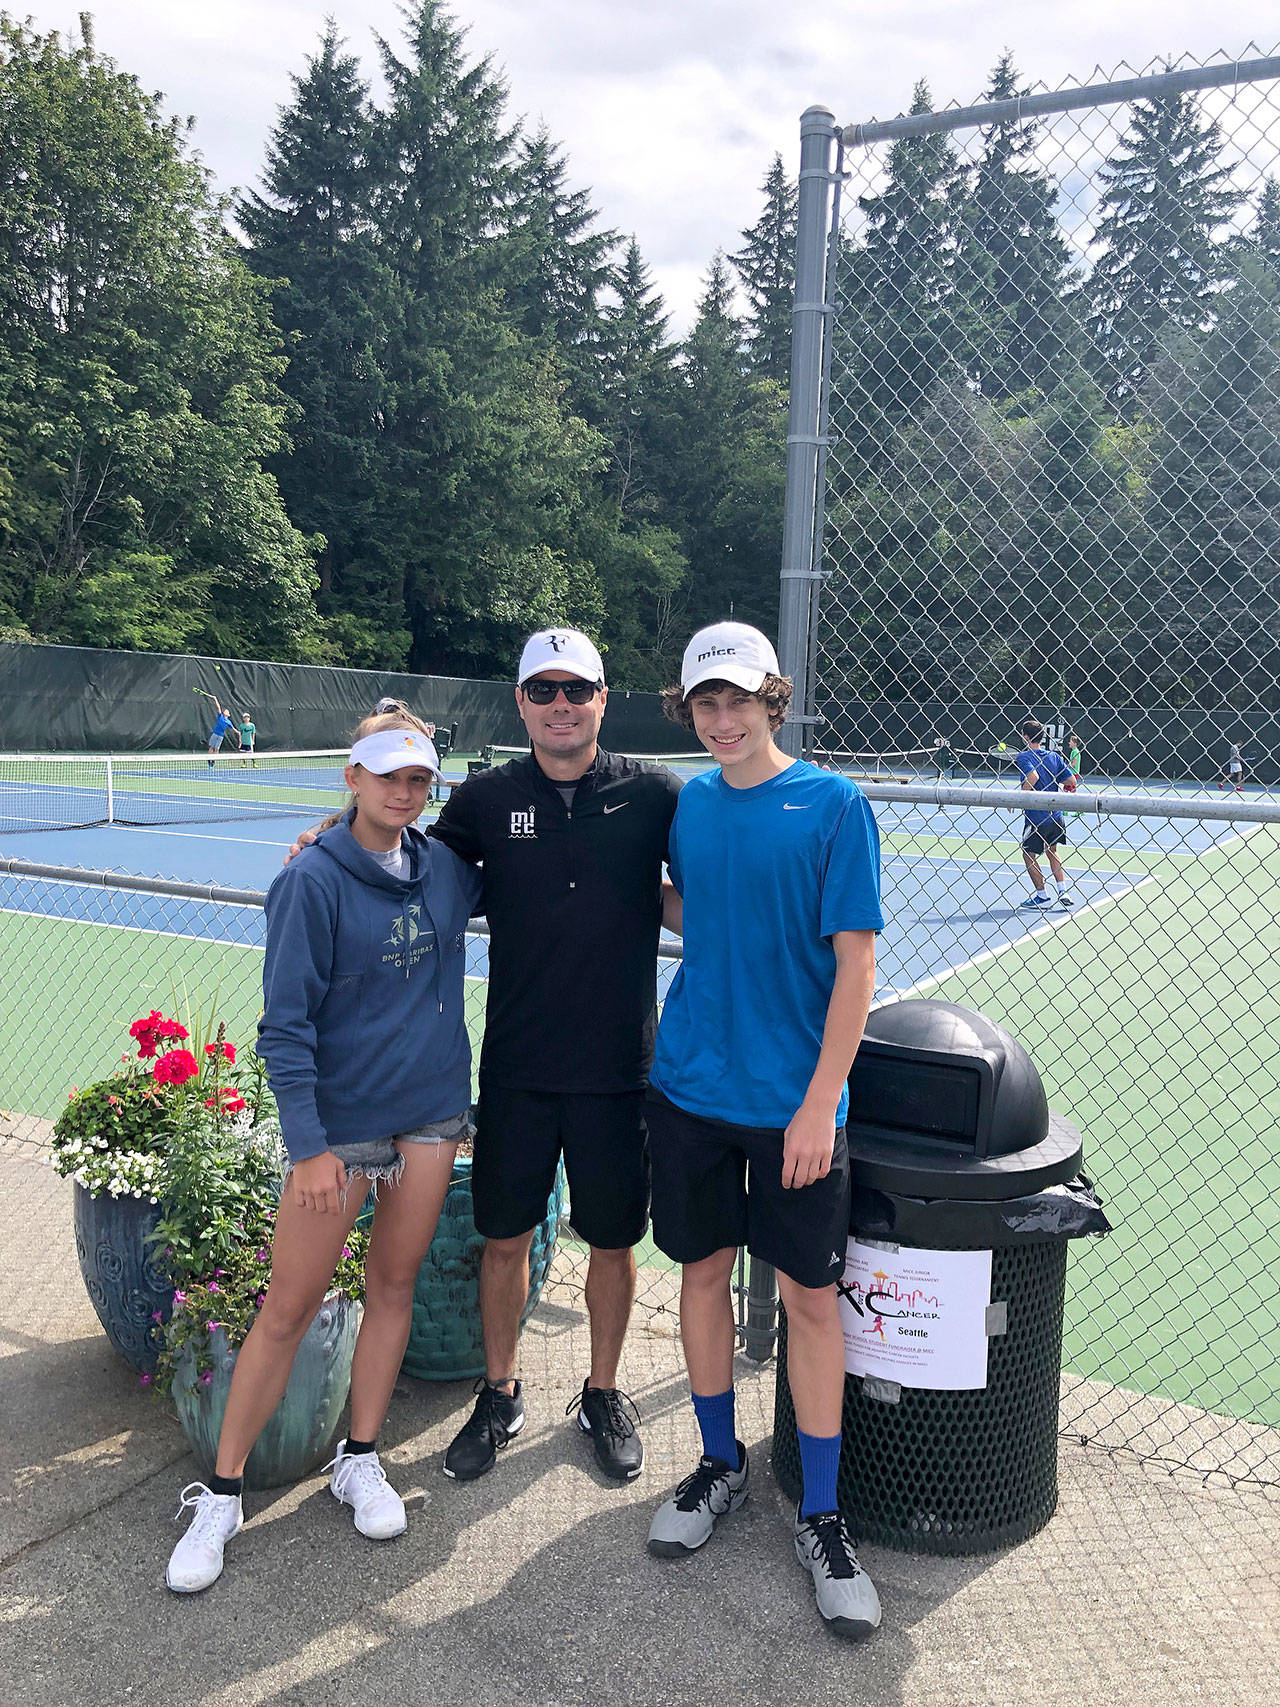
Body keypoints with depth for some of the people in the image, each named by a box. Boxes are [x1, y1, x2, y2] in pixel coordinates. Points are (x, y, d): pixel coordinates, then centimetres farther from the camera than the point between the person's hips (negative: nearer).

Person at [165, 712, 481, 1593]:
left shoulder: (446, 868, 2)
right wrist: (308, 1145, -17)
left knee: (394, 1285, 14)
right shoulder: (313, 882, -13)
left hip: (432, 1113, 5)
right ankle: (222, 1493, 20)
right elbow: (285, 1024, -12)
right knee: (288, 1308, 3)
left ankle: (361, 1460, 32)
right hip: (339, 1123, -5)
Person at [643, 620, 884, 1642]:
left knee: (811, 1296, 5)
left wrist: (820, 1103, -15)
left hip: (795, 1102, -4)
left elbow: (855, 963, -11)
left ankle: (821, 1516, 24)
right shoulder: (690, 804, 5)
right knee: (704, 1271, 14)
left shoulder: (835, 805, -9)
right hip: (691, 1088, 4)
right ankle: (720, 1467, 35)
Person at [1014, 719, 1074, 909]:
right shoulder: (1055, 756, 6)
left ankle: (1042, 896, 13)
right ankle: (1063, 891, 15)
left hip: (1036, 817, -6)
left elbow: (1033, 776, -29)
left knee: (1029, 855, 10)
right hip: (1055, 816, 6)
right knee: (1052, 852, 23)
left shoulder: (1024, 757, -11)